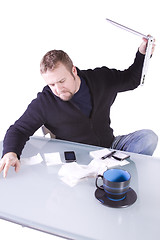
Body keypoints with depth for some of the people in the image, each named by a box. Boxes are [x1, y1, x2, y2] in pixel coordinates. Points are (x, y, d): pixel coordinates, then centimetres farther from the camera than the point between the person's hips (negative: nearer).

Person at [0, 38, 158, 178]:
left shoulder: (101, 78, -3)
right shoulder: (43, 102, -13)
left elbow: (131, 79, 14)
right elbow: (18, 130, -6)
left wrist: (142, 53, -1)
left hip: (109, 146, 4)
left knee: (149, 137, -17)